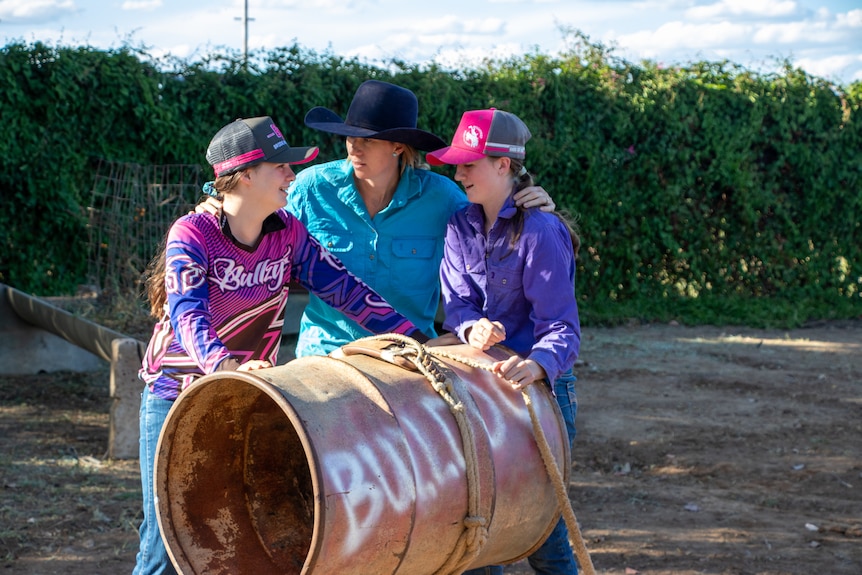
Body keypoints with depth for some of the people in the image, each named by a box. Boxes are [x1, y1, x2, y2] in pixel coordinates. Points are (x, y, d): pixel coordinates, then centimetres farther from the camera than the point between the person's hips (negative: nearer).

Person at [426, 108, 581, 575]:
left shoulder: (541, 231, -14)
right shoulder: (460, 226, 6)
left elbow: (561, 326, -17)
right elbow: (456, 302, -3)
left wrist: (538, 364, -39)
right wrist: (472, 328, -27)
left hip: (540, 386, -6)